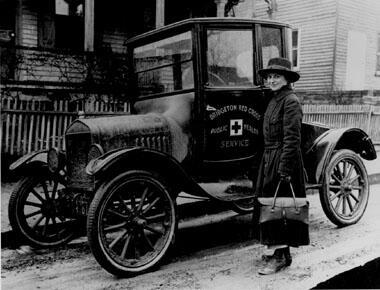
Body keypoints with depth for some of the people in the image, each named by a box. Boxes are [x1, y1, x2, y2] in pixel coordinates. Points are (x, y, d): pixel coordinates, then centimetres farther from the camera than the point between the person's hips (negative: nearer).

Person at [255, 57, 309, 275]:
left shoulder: (290, 101, -13)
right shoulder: (275, 100, 15)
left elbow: (292, 138, -20)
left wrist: (284, 169, -24)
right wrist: (270, 163, 17)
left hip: (283, 161, -9)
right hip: (270, 159, 9)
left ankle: (280, 256, 6)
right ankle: (276, 250, 26)